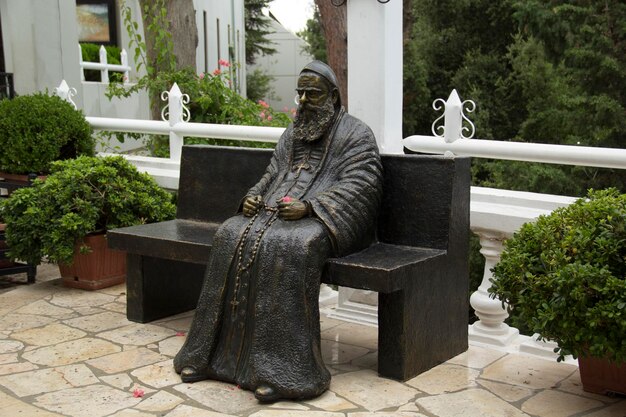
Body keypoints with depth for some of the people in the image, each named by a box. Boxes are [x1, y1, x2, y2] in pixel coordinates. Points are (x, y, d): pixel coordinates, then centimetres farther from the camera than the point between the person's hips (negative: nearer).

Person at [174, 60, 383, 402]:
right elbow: (271, 176, 21)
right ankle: (215, 352, -19)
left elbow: (357, 187, -10)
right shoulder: (292, 134, 22)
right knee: (232, 237, -22)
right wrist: (254, 197, -2)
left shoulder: (356, 134, 1)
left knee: (289, 246, -37)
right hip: (277, 211, 6)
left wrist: (308, 207, -23)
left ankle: (281, 367, -35)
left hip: (323, 219, -6)